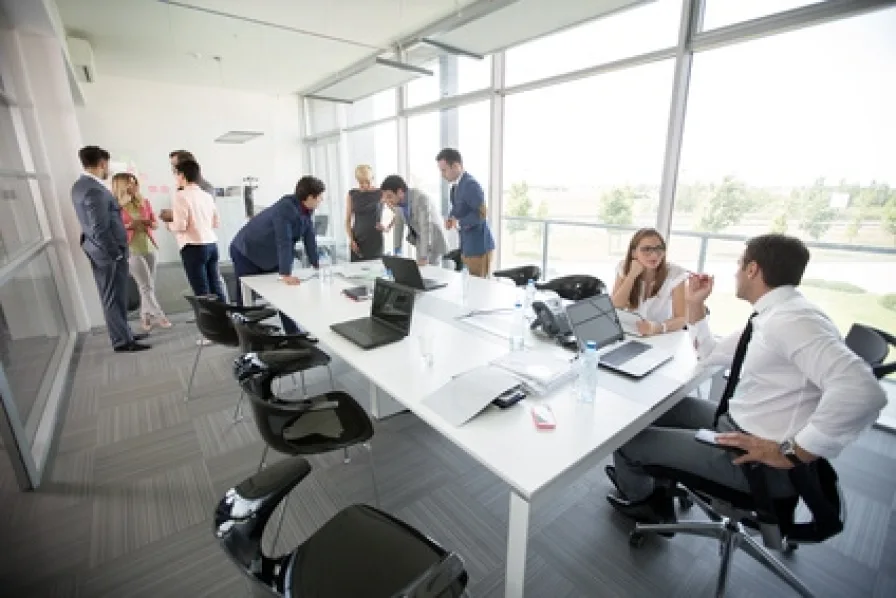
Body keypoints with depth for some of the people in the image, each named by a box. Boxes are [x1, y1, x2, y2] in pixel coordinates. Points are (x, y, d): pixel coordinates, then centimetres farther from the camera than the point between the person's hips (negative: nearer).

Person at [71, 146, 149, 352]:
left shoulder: (80, 185, 10)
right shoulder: (95, 190, -21)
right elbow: (101, 229, -23)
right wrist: (116, 253, -16)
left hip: (99, 250, 9)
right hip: (108, 252, -9)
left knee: (113, 297, 16)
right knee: (115, 298, -1)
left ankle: (124, 333, 27)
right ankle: (122, 341, 9)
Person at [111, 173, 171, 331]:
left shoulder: (144, 202, 7)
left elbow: (156, 223, 12)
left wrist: (148, 223, -9)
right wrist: (129, 226, -22)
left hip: (149, 247, 5)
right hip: (131, 250, -5)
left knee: (150, 285, 8)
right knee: (146, 286, -5)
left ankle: (145, 316, 20)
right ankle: (159, 316, 0)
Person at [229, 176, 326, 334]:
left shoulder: (306, 210, -7)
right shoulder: (285, 208, -31)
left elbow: (309, 239, -3)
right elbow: (284, 242, -36)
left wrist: (317, 266, -3)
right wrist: (286, 274, -40)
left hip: (270, 256, 8)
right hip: (246, 253, -8)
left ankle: (293, 333, 15)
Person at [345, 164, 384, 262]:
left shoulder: (381, 194, -1)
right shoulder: (352, 195, 6)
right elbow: (348, 220, 9)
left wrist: (386, 227, -11)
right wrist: (351, 239, -3)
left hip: (375, 240, -2)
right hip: (358, 240, 2)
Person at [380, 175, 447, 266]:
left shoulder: (420, 198, -29)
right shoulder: (397, 201, -9)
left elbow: (426, 227, -34)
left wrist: (424, 257, -37)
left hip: (433, 241, -6)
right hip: (420, 240, 6)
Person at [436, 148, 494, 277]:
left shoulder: (470, 184, -19)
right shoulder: (456, 184, 10)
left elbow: (481, 214, -25)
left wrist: (459, 222, -19)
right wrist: (451, 219, 3)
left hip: (478, 247, -9)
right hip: (467, 246, 9)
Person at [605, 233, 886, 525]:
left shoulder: (791, 319, -26)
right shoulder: (768, 318, 6)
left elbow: (864, 391, -37)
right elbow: (710, 354, 18)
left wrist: (790, 453, -30)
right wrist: (696, 304, 9)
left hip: (758, 457, -9)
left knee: (627, 437, -4)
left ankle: (640, 497, 30)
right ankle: (638, 476, 37)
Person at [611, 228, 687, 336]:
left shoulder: (675, 274, -10)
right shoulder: (624, 268, -5)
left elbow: (682, 318, -16)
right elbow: (615, 308, -12)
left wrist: (656, 328, -34)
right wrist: (632, 275, -17)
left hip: (662, 336, 0)